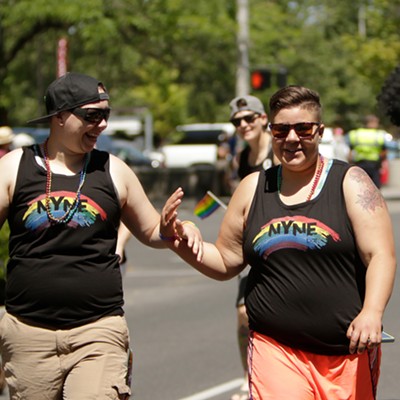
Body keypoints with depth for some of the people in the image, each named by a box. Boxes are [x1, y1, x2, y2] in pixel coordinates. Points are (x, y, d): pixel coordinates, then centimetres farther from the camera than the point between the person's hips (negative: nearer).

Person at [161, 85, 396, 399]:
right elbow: (224, 262, 16)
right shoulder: (253, 189, 10)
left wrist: (372, 312, -24)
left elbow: (381, 256, -8)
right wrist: (178, 241, -1)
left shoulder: (351, 183, 1)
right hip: (276, 348, 1)